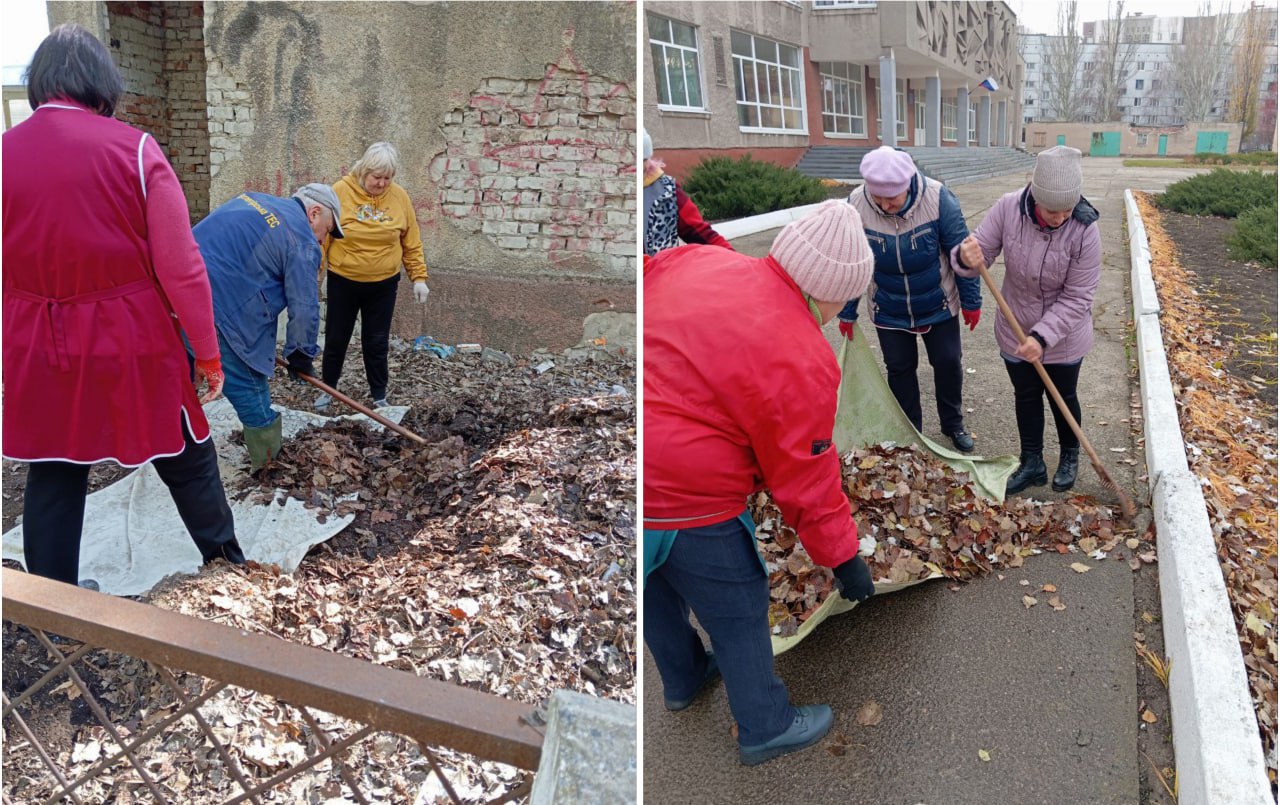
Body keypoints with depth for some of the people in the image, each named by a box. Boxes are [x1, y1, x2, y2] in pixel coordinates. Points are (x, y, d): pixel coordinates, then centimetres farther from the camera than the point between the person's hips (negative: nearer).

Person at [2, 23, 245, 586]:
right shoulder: (134, 148, -10)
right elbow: (181, 269, -11)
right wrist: (208, 353, -2)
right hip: (131, 341, -3)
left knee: (52, 474, 16)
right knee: (187, 459, 14)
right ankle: (229, 568, 29)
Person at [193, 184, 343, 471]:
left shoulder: (254, 200, 20)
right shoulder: (303, 241, -5)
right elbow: (305, 307, -5)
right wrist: (301, 354, 9)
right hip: (221, 312, -9)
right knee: (250, 388, 4)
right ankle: (270, 463, 16)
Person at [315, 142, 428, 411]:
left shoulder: (399, 196, -4)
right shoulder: (340, 192, -11)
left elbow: (412, 243, 3)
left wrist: (419, 277, 1)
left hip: (383, 285, 1)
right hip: (343, 283, -1)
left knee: (377, 342, 9)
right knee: (336, 339, 11)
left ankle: (379, 395, 24)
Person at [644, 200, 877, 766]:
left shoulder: (693, 260, -2)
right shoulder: (803, 362, -18)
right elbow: (806, 482, -10)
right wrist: (844, 558, 4)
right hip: (687, 505, -7)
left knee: (658, 586, 29)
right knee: (738, 616, 16)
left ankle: (682, 678, 56)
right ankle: (766, 729, 38)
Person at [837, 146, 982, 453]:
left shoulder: (937, 197, -25)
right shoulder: (856, 205, -21)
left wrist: (971, 300, -5)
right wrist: (848, 312, -1)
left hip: (938, 305, 0)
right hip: (888, 311, 1)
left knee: (948, 363, 12)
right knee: (899, 369, 11)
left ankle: (953, 423, 35)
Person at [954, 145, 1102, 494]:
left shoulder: (1085, 230, -26)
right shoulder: (1007, 208, -21)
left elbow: (1077, 298, -21)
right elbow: (980, 252, -15)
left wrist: (1042, 337, -29)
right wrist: (966, 258, -40)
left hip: (1064, 336, -2)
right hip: (1016, 331, 2)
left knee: (1062, 397, 18)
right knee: (1025, 396, 18)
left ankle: (1070, 456, 44)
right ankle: (1032, 463, 37)